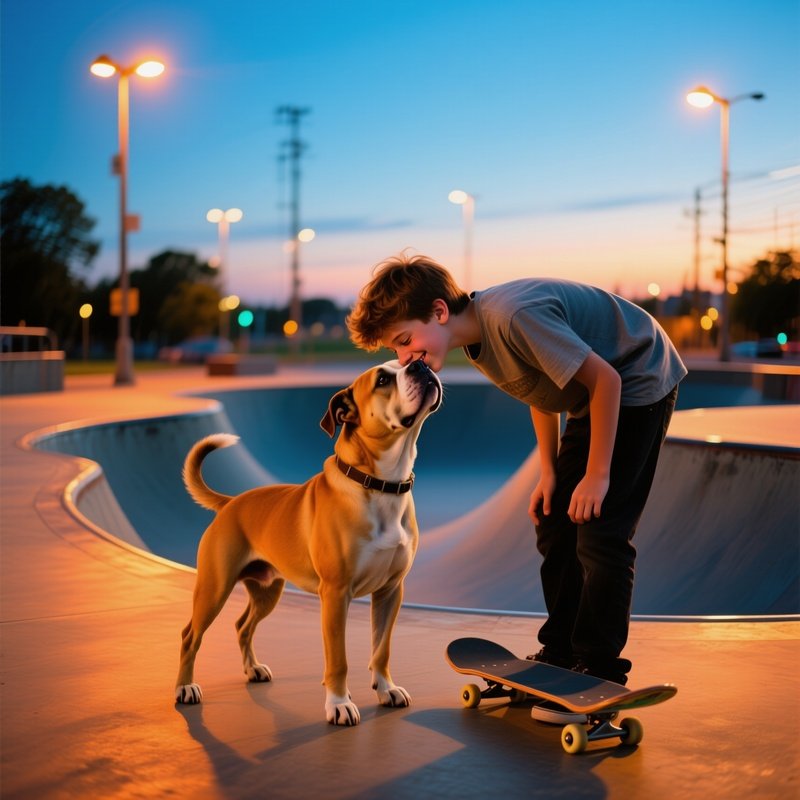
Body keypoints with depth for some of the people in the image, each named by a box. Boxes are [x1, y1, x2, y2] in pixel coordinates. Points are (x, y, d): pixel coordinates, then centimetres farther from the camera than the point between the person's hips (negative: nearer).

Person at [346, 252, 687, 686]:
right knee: (556, 529, 9)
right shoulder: (477, 340, -4)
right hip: (590, 398, 9)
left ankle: (600, 671, -2)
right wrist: (550, 471, 7)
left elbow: (605, 379, -29)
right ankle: (560, 654, 19)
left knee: (599, 534, -12)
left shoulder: (514, 316, -33)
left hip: (638, 385, -9)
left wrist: (597, 475, -23)